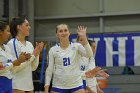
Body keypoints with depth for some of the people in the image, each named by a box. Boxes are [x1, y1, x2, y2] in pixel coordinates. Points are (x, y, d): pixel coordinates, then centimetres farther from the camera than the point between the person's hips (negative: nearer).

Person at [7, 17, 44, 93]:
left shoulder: (29, 44, 11)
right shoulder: (12, 44, -9)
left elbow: (33, 67, 11)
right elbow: (15, 67, -16)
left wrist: (37, 53, -3)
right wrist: (33, 55, -14)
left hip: (29, 85, 7)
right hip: (17, 86, -7)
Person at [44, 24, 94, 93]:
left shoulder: (76, 46, 1)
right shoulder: (53, 50, 1)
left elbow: (89, 55, -15)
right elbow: (49, 69, 2)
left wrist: (84, 37, -24)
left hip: (76, 85, 0)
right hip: (58, 86, 0)